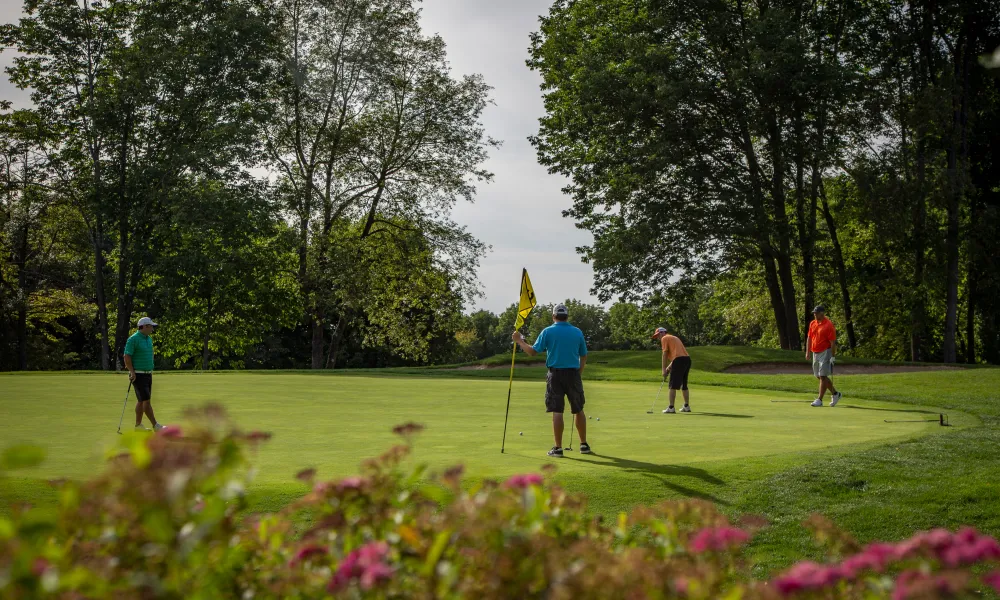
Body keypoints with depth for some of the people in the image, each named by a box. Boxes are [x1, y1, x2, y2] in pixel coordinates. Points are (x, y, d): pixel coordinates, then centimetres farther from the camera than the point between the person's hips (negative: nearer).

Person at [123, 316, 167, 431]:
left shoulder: (149, 339, 13)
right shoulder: (133, 339, -13)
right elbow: (127, 357, -15)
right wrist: (132, 372, -20)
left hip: (148, 374, 9)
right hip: (138, 375, -9)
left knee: (142, 401, 10)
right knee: (146, 400, -8)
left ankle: (138, 425, 15)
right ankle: (155, 425, -7)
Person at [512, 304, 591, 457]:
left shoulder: (548, 331, -3)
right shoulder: (577, 332, 5)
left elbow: (533, 351, -6)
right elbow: (583, 356, 9)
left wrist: (520, 341, 9)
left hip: (555, 374, -2)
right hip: (573, 373, 2)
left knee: (557, 412, -2)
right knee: (578, 410, 13)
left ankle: (558, 448, -3)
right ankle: (584, 445, 18)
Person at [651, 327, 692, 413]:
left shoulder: (664, 338, 4)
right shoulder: (674, 338, 29)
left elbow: (665, 355, -3)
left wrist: (664, 370, -1)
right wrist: (669, 367, 18)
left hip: (679, 361, -9)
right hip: (687, 358, 9)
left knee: (673, 386, -5)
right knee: (683, 385, 19)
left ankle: (671, 408, -8)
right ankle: (687, 406, 23)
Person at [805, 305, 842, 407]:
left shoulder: (829, 325, -13)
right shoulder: (812, 324, 9)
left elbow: (833, 342, -14)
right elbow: (809, 338, 15)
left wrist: (833, 356, -17)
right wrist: (807, 352, 8)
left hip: (825, 352, -8)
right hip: (815, 353, 8)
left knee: (822, 376, -7)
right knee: (819, 376, 12)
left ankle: (820, 400, -4)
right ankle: (835, 393, 26)